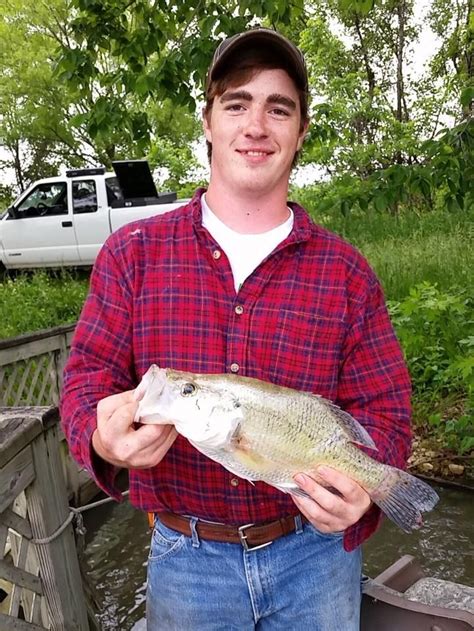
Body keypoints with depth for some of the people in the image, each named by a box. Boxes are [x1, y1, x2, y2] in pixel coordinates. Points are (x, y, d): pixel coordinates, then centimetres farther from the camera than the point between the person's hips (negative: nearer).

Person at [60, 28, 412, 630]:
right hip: (184, 559, 0)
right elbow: (89, 373, -3)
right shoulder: (132, 252, -4)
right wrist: (102, 437, -25)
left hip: (316, 551, 1)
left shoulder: (346, 272, -5)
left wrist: (361, 486, -23)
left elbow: (384, 410, -3)